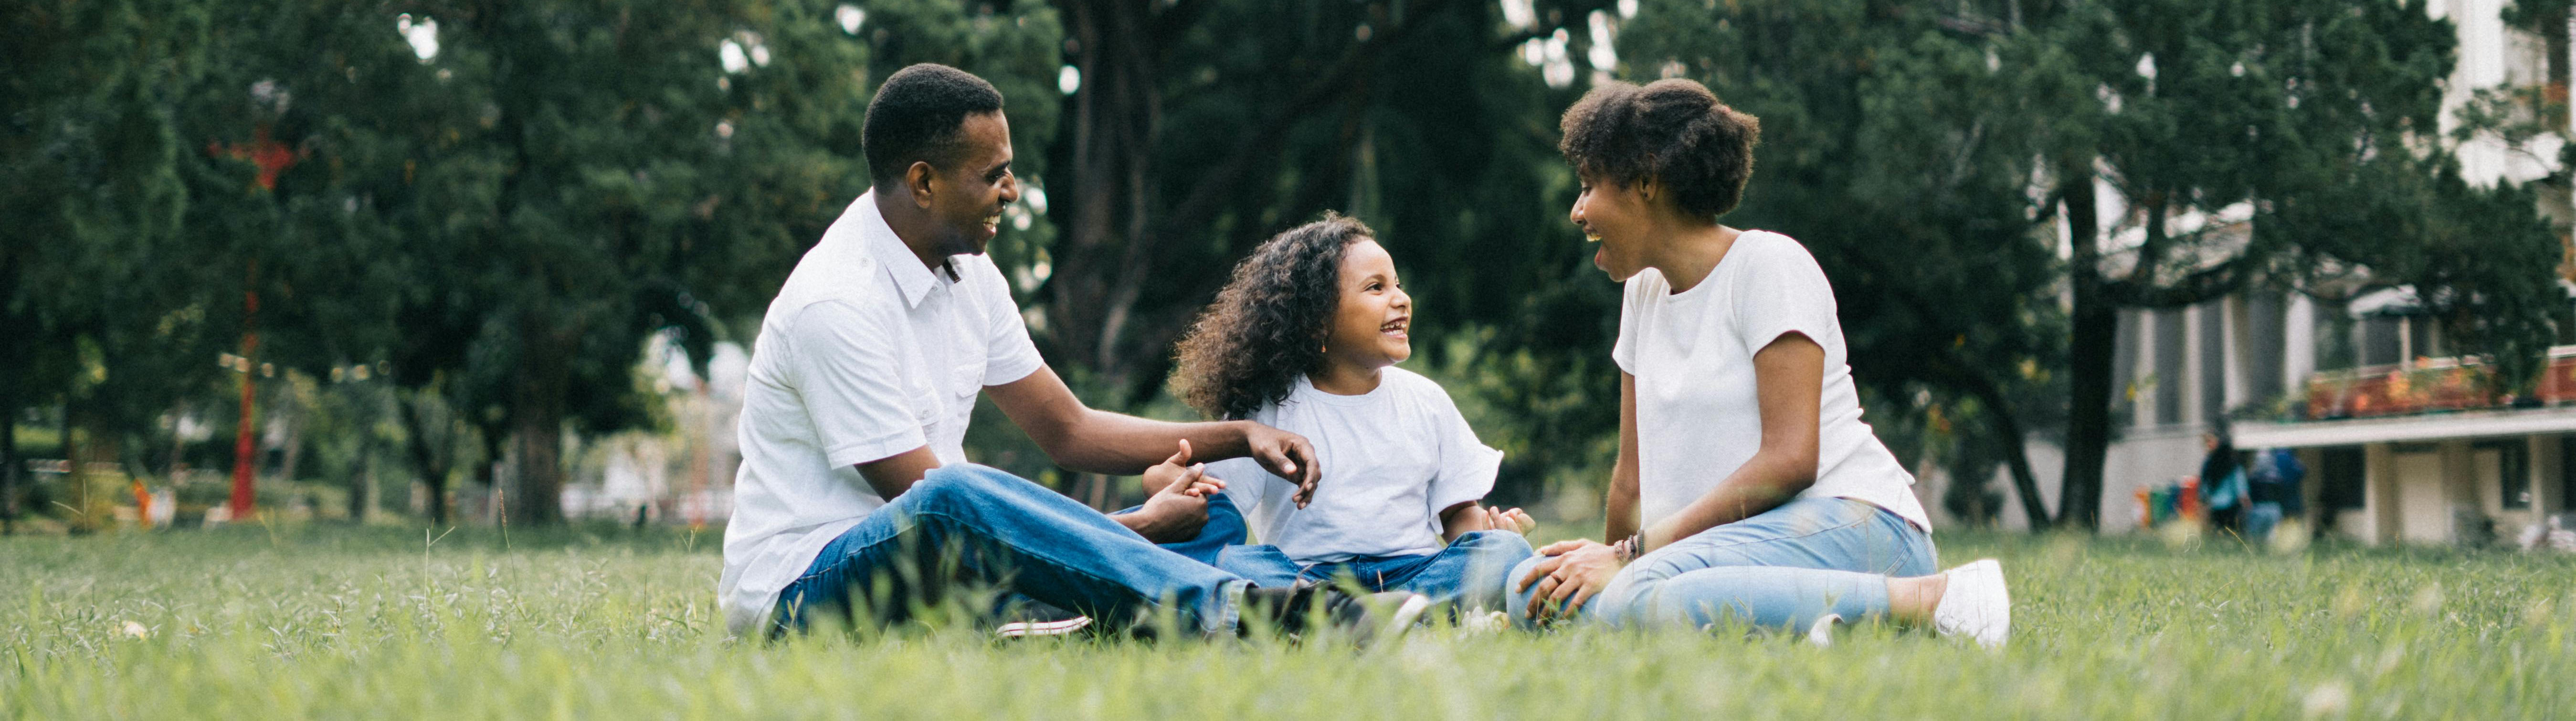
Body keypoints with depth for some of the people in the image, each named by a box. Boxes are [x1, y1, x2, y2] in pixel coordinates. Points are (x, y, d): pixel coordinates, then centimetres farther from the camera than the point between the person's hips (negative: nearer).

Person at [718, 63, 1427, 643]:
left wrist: (1241, 436, 4)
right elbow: (928, 496, -23)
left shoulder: (966, 273, 8)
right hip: (801, 588, -9)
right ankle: (1244, 611, -49)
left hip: (935, 567, 9)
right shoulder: (834, 304, -21)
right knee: (949, 504, -42)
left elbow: (1069, 429, 16)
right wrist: (1137, 526, -19)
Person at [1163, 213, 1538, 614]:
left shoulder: (1425, 400, 16)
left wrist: (1490, 529, -6)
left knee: (1508, 550, -24)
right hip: (1306, 576, -3)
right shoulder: (1270, 407, 6)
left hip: (1412, 573, 3)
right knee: (1231, 562, -32)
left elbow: (1457, 511, 17)